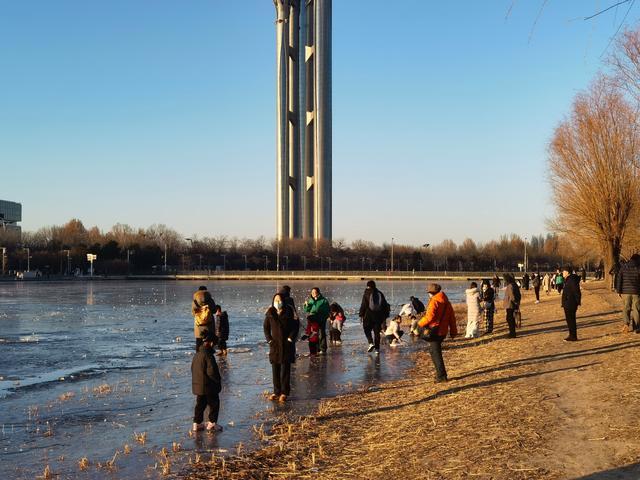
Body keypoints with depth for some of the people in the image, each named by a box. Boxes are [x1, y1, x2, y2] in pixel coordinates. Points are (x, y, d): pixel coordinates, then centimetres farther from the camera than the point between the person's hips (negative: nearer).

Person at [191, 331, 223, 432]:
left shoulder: (197, 354, 5)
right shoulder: (208, 355, -22)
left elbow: (193, 369, 15)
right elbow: (211, 371, -22)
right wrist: (218, 381, -9)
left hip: (197, 385, 8)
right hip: (208, 386, -8)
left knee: (200, 404, 17)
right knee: (214, 403, 7)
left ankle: (197, 423, 20)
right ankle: (212, 423, 11)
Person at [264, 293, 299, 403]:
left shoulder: (289, 312, -5)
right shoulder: (270, 313, 3)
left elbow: (296, 326, -2)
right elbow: (266, 327, 11)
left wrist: (291, 338, -9)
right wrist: (269, 339, 0)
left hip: (287, 344, -3)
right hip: (275, 344, 3)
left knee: (285, 369, -2)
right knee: (275, 369, 6)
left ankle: (284, 393, 2)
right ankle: (276, 392, 13)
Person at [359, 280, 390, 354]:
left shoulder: (367, 293, -3)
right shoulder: (380, 293, 8)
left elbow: (363, 305, -8)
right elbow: (385, 305, 10)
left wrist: (361, 314, -4)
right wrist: (385, 316, 15)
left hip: (369, 314, -4)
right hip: (379, 315, 4)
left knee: (367, 329, 9)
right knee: (377, 332, 9)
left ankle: (371, 343, -13)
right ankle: (377, 348, 7)